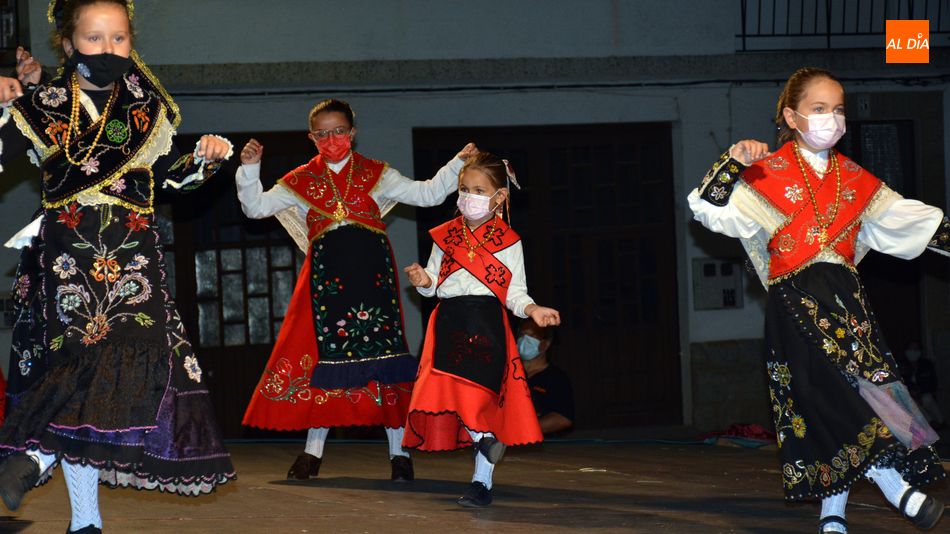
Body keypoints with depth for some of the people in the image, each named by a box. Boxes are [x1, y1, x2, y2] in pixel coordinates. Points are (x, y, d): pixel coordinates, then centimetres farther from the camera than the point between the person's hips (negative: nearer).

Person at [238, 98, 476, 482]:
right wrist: (250, 169, -7)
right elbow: (256, 207, 8)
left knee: (382, 351, -5)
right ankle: (313, 450, 13)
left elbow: (427, 194, 10)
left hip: (371, 270, -1)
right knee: (323, 352, 1)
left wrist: (458, 163, -1)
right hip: (326, 274, 1)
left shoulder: (376, 174, 12)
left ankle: (399, 451, 1)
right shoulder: (301, 181, 13)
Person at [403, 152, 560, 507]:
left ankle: (482, 481, 3)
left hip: (486, 321, -3)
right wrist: (424, 281, -9)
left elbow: (515, 291, 3)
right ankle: (483, 438, 14)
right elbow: (433, 283, 13)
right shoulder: (445, 237, 11)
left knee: (483, 395, -6)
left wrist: (532, 309, -16)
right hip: (449, 322, 3)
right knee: (447, 394, -11)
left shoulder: (507, 241, 3)